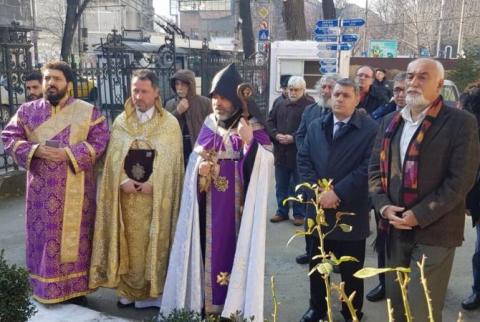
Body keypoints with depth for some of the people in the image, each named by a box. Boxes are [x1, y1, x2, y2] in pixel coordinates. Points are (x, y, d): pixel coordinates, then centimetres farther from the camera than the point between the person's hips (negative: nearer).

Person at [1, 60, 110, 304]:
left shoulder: (88, 111, 0)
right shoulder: (27, 111, 6)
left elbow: (100, 142, -7)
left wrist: (68, 153, -19)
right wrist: (36, 150, -15)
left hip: (76, 190, -1)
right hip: (41, 190, 2)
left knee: (75, 236, 7)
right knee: (43, 237, 8)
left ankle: (76, 289, 20)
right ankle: (44, 290, 23)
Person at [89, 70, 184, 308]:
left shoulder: (170, 123, 0)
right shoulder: (121, 122, 8)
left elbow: (170, 159, -6)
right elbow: (114, 156, 3)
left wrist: (152, 183, -17)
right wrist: (123, 180, -13)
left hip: (157, 194, -2)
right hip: (127, 192, 2)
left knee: (155, 241, 4)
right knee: (131, 241, 8)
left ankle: (154, 289, 15)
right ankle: (129, 288, 19)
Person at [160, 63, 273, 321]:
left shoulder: (253, 126, -6)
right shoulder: (208, 125, 7)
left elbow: (268, 162, -14)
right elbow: (194, 159, 14)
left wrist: (250, 141, -28)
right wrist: (200, 168, -7)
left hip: (237, 206, -4)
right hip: (209, 206, 4)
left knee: (234, 250, 0)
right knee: (209, 251, 9)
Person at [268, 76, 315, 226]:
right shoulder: (281, 104, 13)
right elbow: (270, 121, 11)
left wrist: (293, 138, -21)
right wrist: (276, 135, -8)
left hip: (299, 153, -5)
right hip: (281, 152, 5)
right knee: (281, 185, 14)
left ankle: (299, 214, 18)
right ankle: (282, 211, 26)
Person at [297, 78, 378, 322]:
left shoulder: (370, 129, -7)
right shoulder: (316, 126, 9)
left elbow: (368, 167, -15)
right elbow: (303, 160, 4)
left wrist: (338, 193, -19)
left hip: (351, 211, -4)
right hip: (319, 208, 4)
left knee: (351, 270, 11)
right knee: (317, 264, 17)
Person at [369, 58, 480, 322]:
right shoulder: (391, 121, 11)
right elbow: (375, 167, 11)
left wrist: (419, 215, -17)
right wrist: (383, 205, -6)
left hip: (434, 230, -5)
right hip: (396, 228, 6)